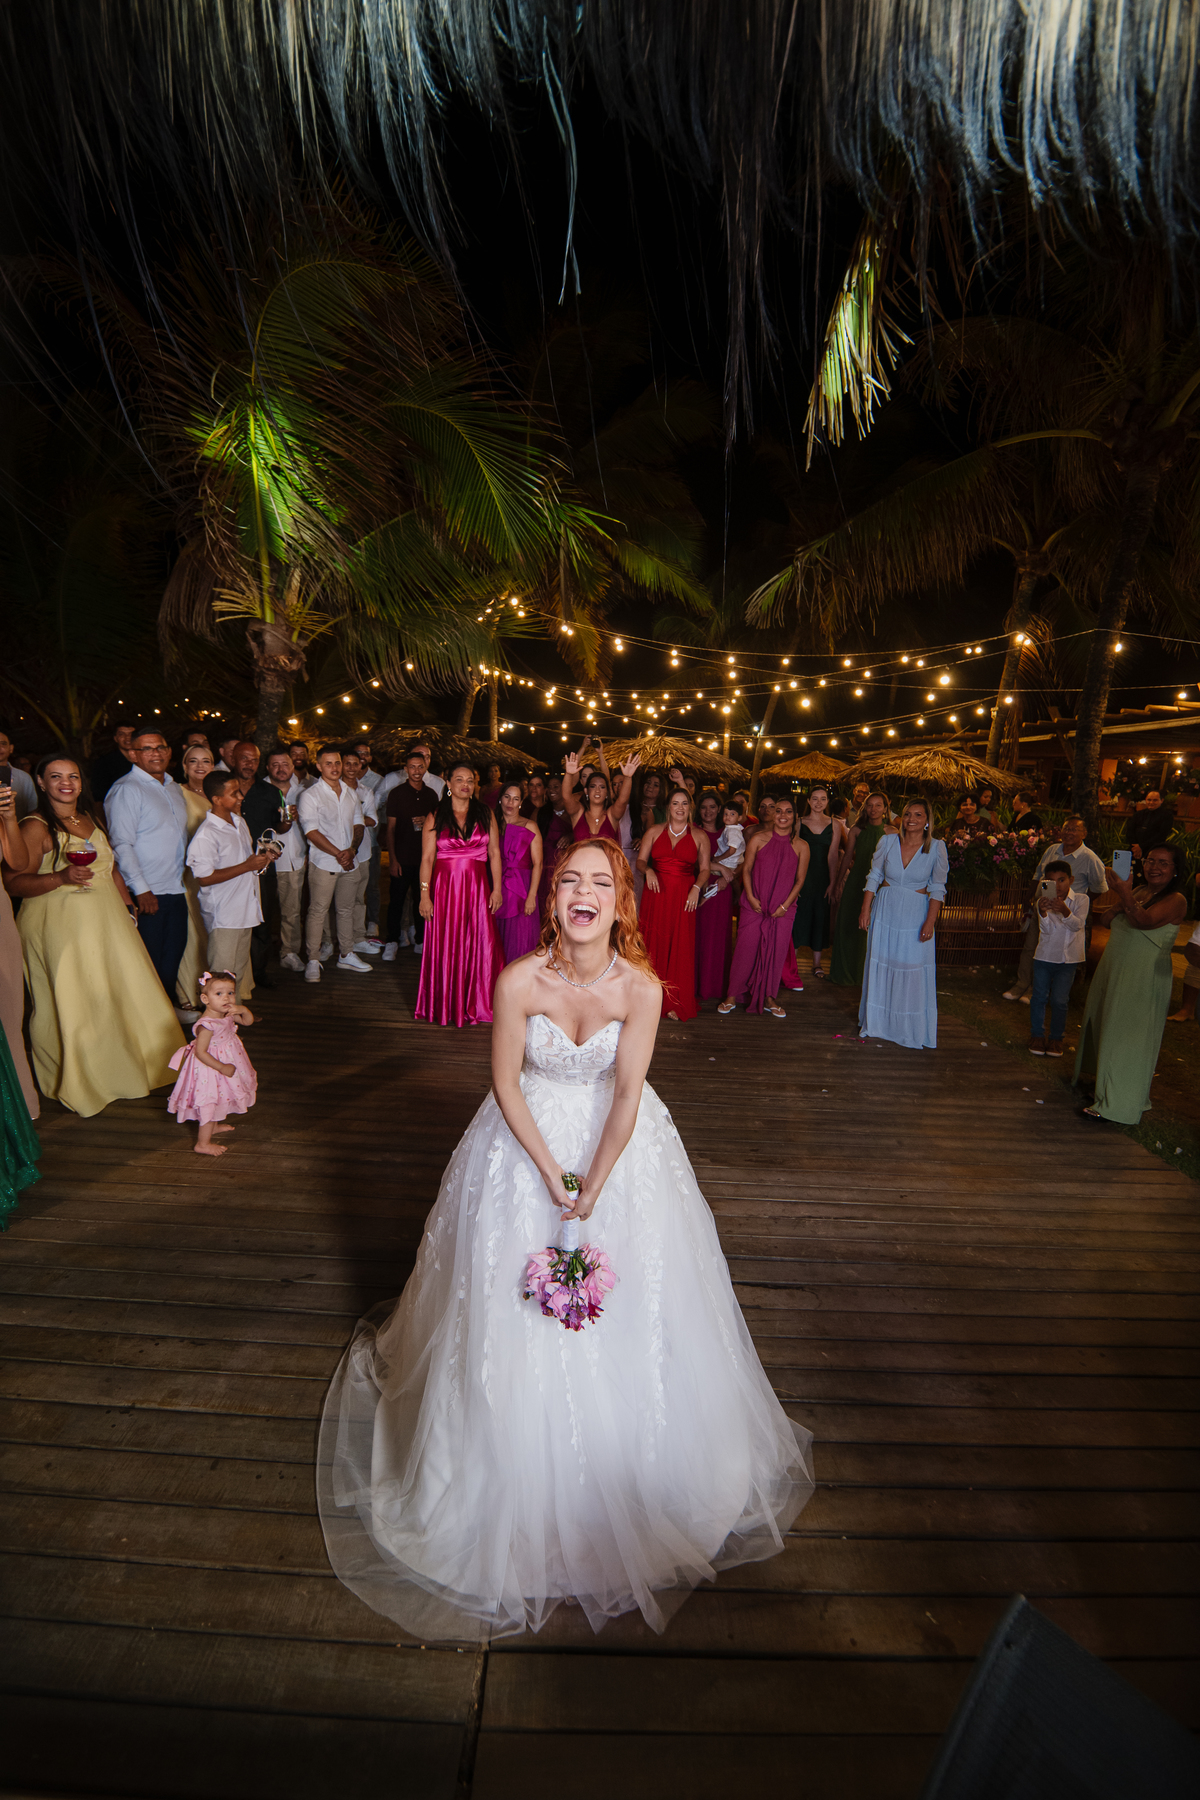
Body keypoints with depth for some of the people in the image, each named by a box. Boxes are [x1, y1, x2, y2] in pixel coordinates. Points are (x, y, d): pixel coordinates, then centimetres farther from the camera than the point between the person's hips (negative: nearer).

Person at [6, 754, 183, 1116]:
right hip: (59, 927, -7)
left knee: (123, 992, 12)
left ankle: (132, 1067, 28)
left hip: (106, 919, 7)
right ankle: (76, 1083, 18)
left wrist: (127, 902, 16)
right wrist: (61, 877, -29)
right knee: (71, 1004, 1)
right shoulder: (36, 826, -11)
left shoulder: (91, 818, 11)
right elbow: (13, 883, -16)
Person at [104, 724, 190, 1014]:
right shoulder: (126, 789, -10)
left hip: (176, 891, 7)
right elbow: (121, 845, -15)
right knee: (149, 962, 2)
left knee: (173, 957, 16)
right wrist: (142, 890, -20)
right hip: (148, 895, -7)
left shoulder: (174, 789, 14)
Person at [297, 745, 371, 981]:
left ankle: (346, 955, 23)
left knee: (346, 909, 12)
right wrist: (338, 854, -15)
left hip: (349, 863, 5)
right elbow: (311, 832, -12)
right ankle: (313, 961, 8)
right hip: (323, 863, -5)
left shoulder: (351, 793, 11)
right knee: (318, 911, -1)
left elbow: (358, 823, 11)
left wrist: (352, 849, -7)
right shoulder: (310, 795, -6)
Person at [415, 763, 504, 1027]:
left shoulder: (486, 815, 7)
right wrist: (425, 894, -8)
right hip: (445, 888, -1)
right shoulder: (435, 817, 2)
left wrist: (497, 888, -1)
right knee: (445, 948, 4)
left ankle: (476, 1005, 15)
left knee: (479, 946, 2)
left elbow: (494, 853, 5)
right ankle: (444, 1006, 17)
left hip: (477, 889, 1)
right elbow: (427, 859, -2)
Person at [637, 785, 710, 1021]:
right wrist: (647, 870, -13)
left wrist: (697, 888, -11)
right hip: (656, 893, 1)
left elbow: (704, 869, 6)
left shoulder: (699, 836, 8)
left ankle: (675, 1003, 9)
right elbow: (640, 861, 9)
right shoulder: (654, 831, 9)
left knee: (680, 947, -1)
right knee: (653, 944, 0)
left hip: (683, 897, -1)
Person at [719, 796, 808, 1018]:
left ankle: (769, 998, 20)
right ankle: (733, 995, 12)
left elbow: (800, 879, 4)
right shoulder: (758, 839, 0)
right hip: (754, 905, -1)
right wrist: (750, 897, -7)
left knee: (776, 951, 4)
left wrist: (785, 905, -4)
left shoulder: (802, 846, 2)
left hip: (783, 909, 1)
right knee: (745, 948, -2)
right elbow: (746, 869, 3)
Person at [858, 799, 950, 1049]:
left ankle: (911, 1030, 14)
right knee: (881, 966, 10)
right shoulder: (887, 842, -2)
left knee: (914, 971, 0)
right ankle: (878, 1022, 27)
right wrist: (865, 909, 0)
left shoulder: (936, 847, -7)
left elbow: (937, 888, -5)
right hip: (885, 911, 2)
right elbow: (874, 877, 4)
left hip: (916, 915, -2)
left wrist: (930, 921, -10)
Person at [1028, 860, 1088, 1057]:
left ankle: (1056, 1037, 17)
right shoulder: (1043, 902, -6)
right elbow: (1047, 929, -14)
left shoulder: (1080, 900, -5)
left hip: (1069, 959, 0)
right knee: (1039, 997, 4)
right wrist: (1042, 912, -34)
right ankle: (1037, 1035, 18)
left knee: (1059, 1000, 1)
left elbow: (1078, 925, -17)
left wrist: (1064, 911, -37)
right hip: (1044, 957, 1)